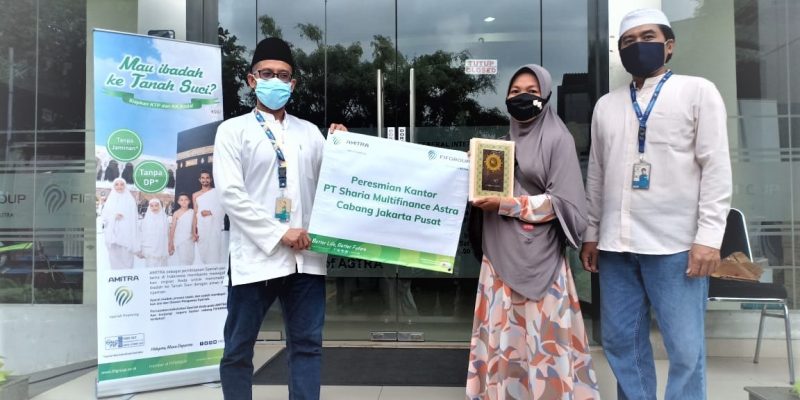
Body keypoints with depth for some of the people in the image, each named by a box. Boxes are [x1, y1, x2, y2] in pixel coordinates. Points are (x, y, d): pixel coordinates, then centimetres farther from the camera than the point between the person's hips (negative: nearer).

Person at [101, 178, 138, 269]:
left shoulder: (130, 200, 5)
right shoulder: (110, 199, 12)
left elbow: (134, 217, 2)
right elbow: (104, 216, 7)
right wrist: (113, 217, -10)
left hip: (126, 234, -2)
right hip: (113, 234, 2)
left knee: (126, 258, -5)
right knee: (114, 257, 1)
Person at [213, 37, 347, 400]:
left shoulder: (310, 132, 14)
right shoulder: (233, 130, 4)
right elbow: (230, 194, -7)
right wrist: (279, 233, -14)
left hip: (306, 256, 3)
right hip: (255, 256, -3)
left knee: (307, 344, 8)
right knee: (238, 349, 8)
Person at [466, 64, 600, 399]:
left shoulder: (557, 139, -4)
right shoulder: (504, 141, 15)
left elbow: (563, 202, -12)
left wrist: (506, 205, -17)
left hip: (537, 254, -5)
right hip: (502, 252, 6)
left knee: (542, 334, -2)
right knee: (504, 332, 9)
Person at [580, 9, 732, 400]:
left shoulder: (698, 91, 5)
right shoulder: (606, 104, 16)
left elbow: (716, 167, -2)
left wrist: (708, 236, -10)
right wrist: (591, 233, 13)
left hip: (675, 244, -4)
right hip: (615, 244, 4)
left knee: (685, 348, -2)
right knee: (621, 341, 7)